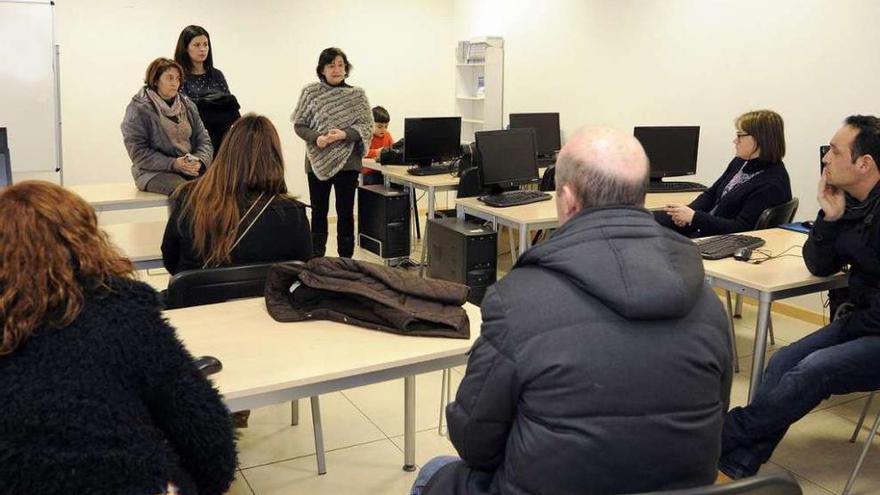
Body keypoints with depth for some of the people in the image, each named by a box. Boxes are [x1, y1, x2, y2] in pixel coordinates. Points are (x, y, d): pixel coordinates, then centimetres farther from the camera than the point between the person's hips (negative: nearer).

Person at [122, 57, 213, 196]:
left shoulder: (187, 105, 16)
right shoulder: (138, 109, -1)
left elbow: (203, 139, 12)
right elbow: (138, 153, -8)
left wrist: (199, 161, -11)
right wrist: (173, 164, -19)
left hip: (191, 168, 5)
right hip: (154, 172, -5)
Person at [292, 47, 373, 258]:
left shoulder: (357, 94, 3)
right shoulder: (310, 92, 3)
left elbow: (367, 126, -2)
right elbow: (299, 125, 2)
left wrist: (344, 134, -19)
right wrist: (315, 138, -17)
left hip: (346, 161, -1)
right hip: (318, 162, 1)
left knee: (345, 212, 3)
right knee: (318, 211, 9)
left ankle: (345, 260, 11)